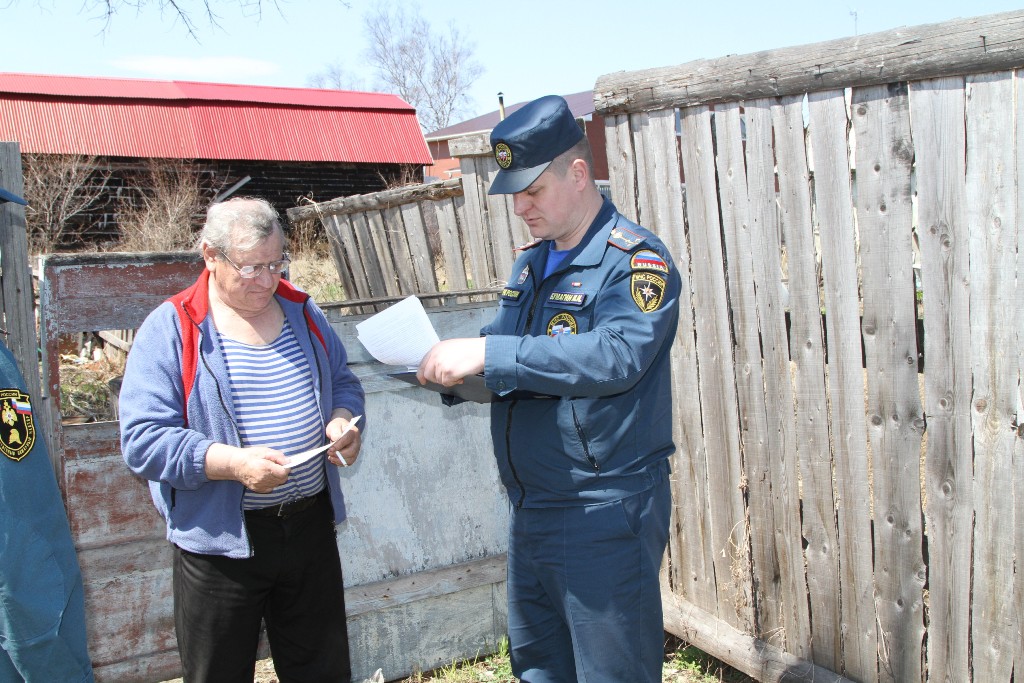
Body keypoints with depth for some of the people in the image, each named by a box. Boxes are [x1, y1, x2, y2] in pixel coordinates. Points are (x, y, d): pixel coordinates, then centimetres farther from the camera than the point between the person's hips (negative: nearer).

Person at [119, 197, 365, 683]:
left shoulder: (302, 312, 6)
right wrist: (233, 463, -27)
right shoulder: (170, 329, -10)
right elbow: (142, 440, -16)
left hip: (311, 527, 4)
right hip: (220, 539, -4)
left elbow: (343, 382, 15)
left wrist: (342, 420, -7)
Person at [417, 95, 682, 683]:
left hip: (605, 514, -8)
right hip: (530, 509, 8)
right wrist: (455, 367, -3)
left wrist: (487, 355, -33)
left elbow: (616, 355, -31)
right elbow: (514, 353, 19)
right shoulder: (532, 260, 11)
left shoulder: (636, 259, -14)